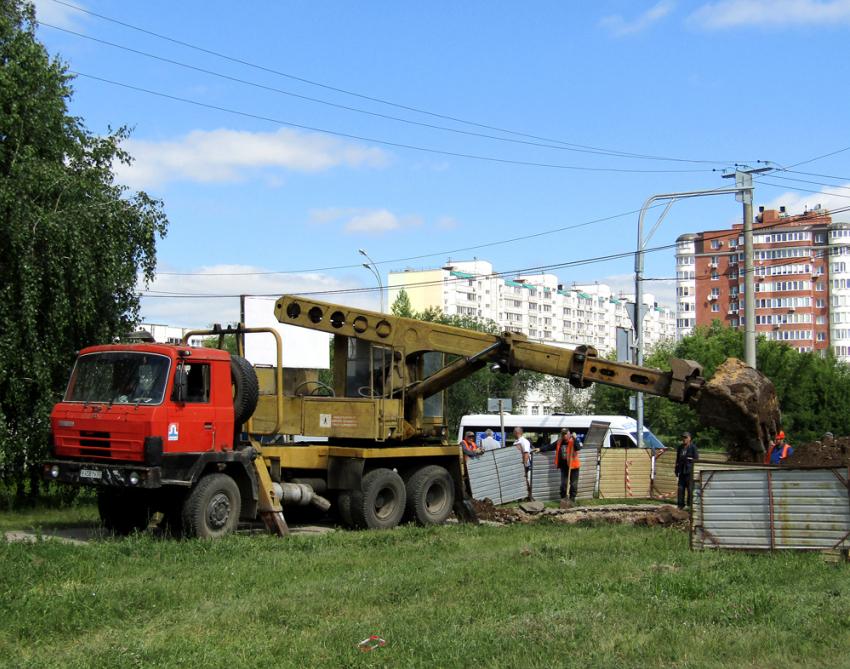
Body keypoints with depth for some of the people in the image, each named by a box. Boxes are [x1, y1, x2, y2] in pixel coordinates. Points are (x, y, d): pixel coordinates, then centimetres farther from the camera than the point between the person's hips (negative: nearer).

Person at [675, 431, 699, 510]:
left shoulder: (693, 447, 0)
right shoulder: (680, 448, 18)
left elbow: (696, 459, -2)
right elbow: (678, 459, 22)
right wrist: (676, 470, 20)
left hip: (690, 471, -6)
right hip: (682, 471, 6)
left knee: (690, 488, -4)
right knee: (681, 488, 5)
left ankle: (690, 504, 2)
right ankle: (680, 504, 11)